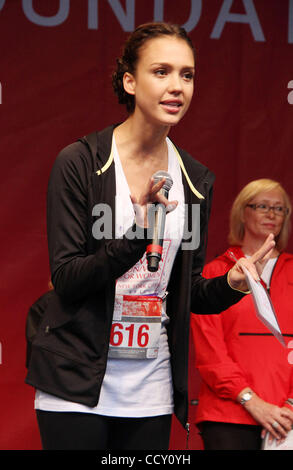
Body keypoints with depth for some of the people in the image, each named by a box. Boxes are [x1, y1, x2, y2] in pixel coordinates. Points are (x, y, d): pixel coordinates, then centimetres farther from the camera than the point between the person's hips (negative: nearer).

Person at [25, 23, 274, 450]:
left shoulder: (195, 180, 6)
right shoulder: (80, 163, -8)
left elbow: (191, 294, 12)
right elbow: (66, 279, -13)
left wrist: (231, 285, -9)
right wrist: (139, 236, -27)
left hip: (151, 386, 4)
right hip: (77, 382, -4)